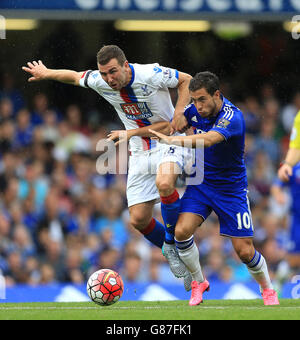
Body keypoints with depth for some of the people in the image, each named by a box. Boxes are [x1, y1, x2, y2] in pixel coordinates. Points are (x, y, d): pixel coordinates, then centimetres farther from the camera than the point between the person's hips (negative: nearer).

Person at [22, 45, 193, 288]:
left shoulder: (150, 75, -22)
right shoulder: (98, 82, -9)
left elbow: (186, 80, -6)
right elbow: (74, 76, 13)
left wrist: (179, 113, -18)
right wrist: (46, 74, 26)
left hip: (168, 142, -5)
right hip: (140, 151, 5)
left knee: (164, 183, -37)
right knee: (139, 220, -4)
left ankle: (172, 244, -15)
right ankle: (174, 254, 22)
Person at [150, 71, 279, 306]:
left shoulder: (232, 117, -27)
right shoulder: (195, 111, -7)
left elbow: (208, 139, -45)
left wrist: (172, 140, -53)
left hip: (231, 188, -4)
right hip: (201, 182, 5)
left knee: (244, 251, -5)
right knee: (182, 231, -18)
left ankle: (268, 289, 23)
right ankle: (199, 282, 4)